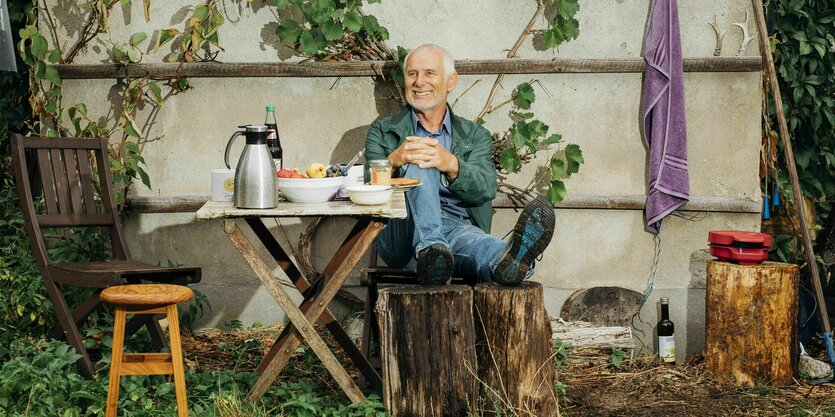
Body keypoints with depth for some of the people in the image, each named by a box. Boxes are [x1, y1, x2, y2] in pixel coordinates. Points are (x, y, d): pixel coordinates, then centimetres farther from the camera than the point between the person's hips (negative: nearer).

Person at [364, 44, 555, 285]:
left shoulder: (475, 136, 23)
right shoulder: (383, 130, 23)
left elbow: (485, 190, 2)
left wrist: (451, 164, -20)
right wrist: (394, 162, -17)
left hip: (458, 227, 0)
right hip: (402, 236, 0)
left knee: (467, 237, -37)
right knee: (417, 166, -28)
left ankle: (506, 259, -73)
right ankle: (429, 250, -53)